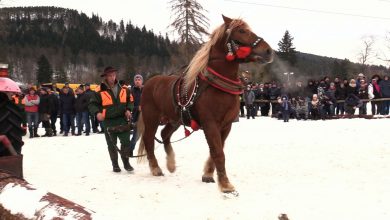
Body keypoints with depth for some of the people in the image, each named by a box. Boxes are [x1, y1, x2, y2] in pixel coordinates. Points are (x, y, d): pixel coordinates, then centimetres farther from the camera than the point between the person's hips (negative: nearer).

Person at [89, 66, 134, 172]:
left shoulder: (123, 89, 2)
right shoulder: (101, 92, -8)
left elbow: (129, 100, 15)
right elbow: (92, 104, -4)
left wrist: (128, 109, -1)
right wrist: (97, 112, -21)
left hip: (122, 119, 2)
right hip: (108, 121, -2)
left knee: (126, 141, 0)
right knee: (112, 144, 9)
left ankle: (126, 162, 16)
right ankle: (115, 164, 22)